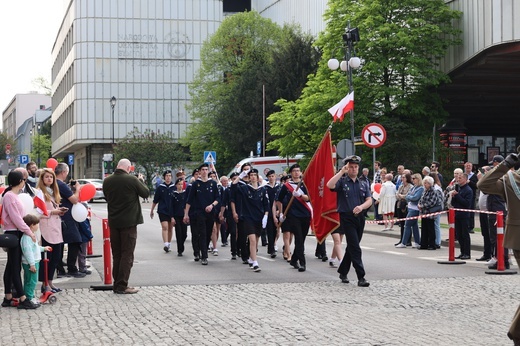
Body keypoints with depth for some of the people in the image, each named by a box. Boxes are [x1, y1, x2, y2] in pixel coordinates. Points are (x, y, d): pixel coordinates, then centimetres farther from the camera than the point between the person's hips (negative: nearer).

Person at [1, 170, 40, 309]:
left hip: (17, 233, 10)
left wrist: (28, 230, 7)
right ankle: (23, 299, -8)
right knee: (15, 267, -7)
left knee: (11, 266, 10)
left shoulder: (14, 196, 15)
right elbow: (15, 218, -19)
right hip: (13, 234, -10)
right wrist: (29, 231, -17)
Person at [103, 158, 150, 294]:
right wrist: (139, 182, 13)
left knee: (116, 255, 13)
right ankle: (122, 286, -3)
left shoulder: (107, 181, 1)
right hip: (129, 222, -5)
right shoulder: (132, 180, -15)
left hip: (113, 222, 5)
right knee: (127, 255, 0)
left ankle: (117, 285, 16)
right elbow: (146, 193, -2)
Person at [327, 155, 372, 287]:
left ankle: (343, 272, 30)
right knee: (355, 247, -11)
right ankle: (361, 277, -14)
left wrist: (361, 207, -16)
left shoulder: (363, 184, 14)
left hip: (360, 217, 5)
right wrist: (342, 172, -18)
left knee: (352, 247, 14)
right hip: (347, 217, -5)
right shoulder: (342, 181, 0)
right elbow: (329, 185, -21)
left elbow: (369, 201, 5)